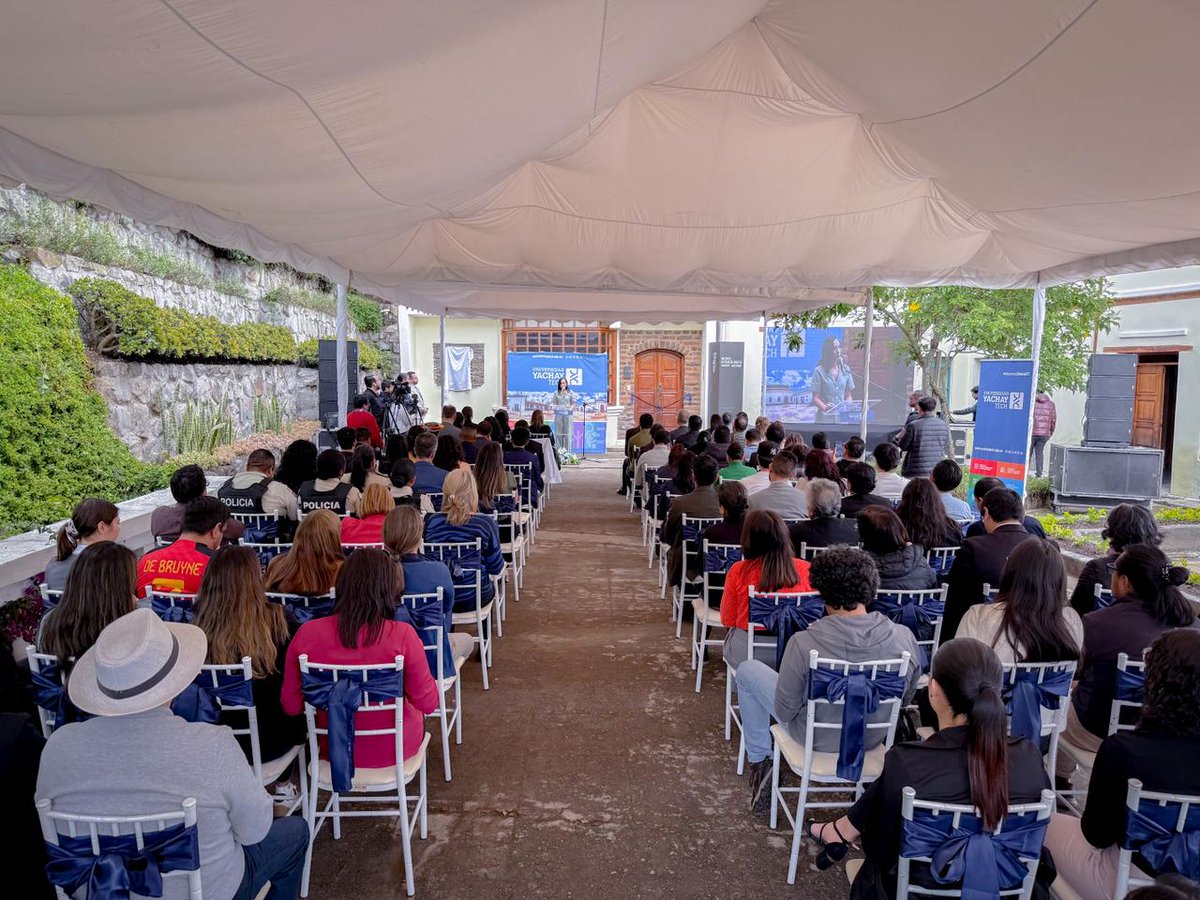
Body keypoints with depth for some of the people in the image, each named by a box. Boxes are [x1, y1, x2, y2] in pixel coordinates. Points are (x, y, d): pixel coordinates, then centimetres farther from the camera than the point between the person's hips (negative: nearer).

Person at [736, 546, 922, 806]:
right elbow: (905, 699, -3)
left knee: (747, 670, 16)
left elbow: (785, 713, -19)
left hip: (816, 738, -4)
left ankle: (759, 760, 26)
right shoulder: (905, 638, -21)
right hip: (873, 738, 4)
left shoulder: (803, 643, -31)